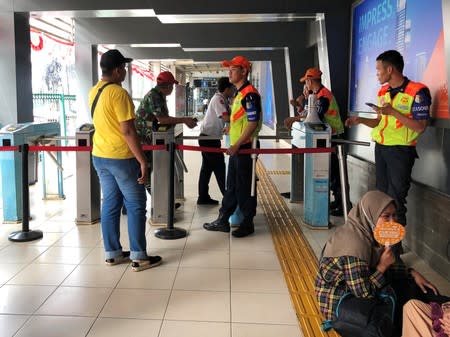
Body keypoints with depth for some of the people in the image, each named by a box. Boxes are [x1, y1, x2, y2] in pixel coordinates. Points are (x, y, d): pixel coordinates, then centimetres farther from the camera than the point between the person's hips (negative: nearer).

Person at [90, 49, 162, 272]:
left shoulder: (94, 92, 9)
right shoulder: (118, 93, -17)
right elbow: (127, 131, -21)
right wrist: (142, 160, -17)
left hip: (100, 156, 8)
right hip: (121, 157, -8)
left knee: (110, 204, 12)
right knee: (135, 205, 1)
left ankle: (112, 253, 19)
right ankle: (139, 257, 5)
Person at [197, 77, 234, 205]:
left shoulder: (223, 99, 14)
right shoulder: (218, 99, -15)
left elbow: (229, 115, 10)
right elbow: (226, 118, -26)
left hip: (208, 138, 10)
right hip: (209, 138, -10)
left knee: (207, 168, 11)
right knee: (219, 168, -4)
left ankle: (203, 197, 16)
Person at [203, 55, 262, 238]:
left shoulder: (250, 94, -15)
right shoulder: (239, 93, 15)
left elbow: (253, 123, -20)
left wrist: (237, 145, -21)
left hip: (245, 147, -9)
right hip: (235, 147, 9)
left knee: (244, 187, 0)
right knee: (231, 186, 14)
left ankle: (248, 223, 12)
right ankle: (223, 220, 22)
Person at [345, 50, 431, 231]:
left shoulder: (417, 92, -13)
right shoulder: (383, 91, 9)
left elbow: (420, 127, -16)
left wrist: (392, 111, -21)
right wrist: (360, 120, -1)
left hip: (401, 151, -7)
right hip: (380, 148, 7)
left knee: (396, 200, -4)